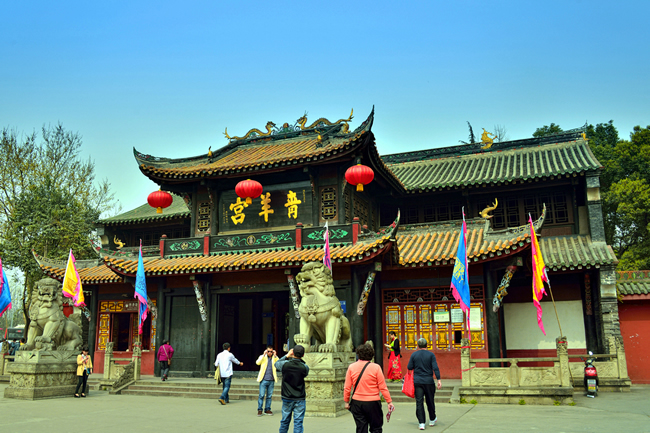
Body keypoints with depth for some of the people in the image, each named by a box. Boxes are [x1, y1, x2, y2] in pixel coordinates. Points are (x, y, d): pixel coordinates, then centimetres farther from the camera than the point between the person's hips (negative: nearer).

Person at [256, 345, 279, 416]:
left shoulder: (275, 357, 7)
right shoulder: (262, 357, 4)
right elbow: (257, 362, -14)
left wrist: (275, 355, -15)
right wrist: (264, 355, -17)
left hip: (271, 380, 2)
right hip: (263, 380, -2)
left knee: (269, 396, 7)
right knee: (261, 395, -3)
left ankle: (267, 409, 16)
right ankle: (259, 410, 4)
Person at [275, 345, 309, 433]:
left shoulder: (285, 364, -13)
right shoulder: (305, 367, -14)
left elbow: (276, 363, 8)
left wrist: (287, 356, 12)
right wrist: (299, 359, 5)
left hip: (287, 399, 1)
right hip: (300, 399, -1)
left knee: (285, 421, 16)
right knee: (298, 422, 2)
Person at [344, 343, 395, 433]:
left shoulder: (351, 367, -2)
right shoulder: (376, 367, -9)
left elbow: (347, 388, 0)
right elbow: (383, 387, -6)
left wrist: (346, 402, 11)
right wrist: (389, 401, 2)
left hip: (357, 402, 2)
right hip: (372, 402, -2)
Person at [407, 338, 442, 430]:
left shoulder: (414, 355, 1)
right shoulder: (431, 354, -2)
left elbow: (409, 367, 1)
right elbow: (435, 368, -9)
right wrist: (439, 379, -10)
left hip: (417, 381, 0)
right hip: (429, 381, 0)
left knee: (419, 402, 1)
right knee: (430, 401, 15)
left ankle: (421, 423, -4)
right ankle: (432, 420, 32)